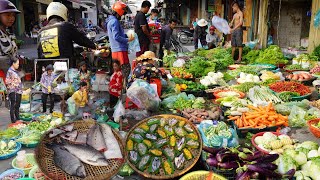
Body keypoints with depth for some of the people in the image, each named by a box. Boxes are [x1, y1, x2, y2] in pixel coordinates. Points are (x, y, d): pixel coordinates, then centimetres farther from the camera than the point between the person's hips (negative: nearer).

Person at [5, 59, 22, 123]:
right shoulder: (10, 71, -10)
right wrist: (14, 85, -13)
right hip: (13, 91, -9)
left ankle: (17, 119, 24)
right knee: (13, 106, -5)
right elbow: (7, 81, -17)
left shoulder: (15, 71, 17)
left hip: (18, 91, 9)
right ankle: (13, 120, -2)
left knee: (17, 106, 15)